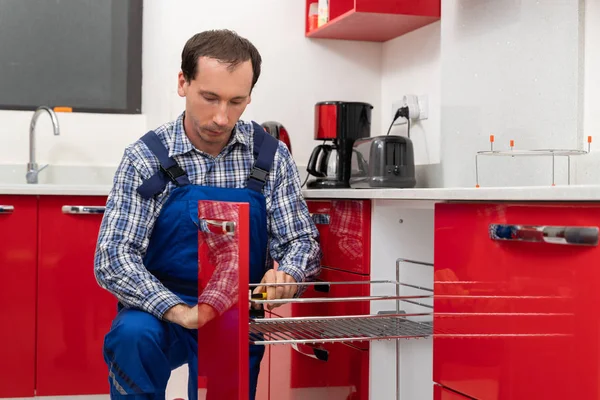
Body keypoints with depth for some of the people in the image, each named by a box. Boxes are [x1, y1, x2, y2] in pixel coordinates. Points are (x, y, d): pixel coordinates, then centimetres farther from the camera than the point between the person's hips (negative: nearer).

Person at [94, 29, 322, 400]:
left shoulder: (271, 156, -4)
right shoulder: (147, 157, -10)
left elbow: (302, 241, -1)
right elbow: (113, 257, -15)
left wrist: (286, 275, -25)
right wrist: (179, 311, -31)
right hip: (162, 312, -2)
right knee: (132, 335, -32)